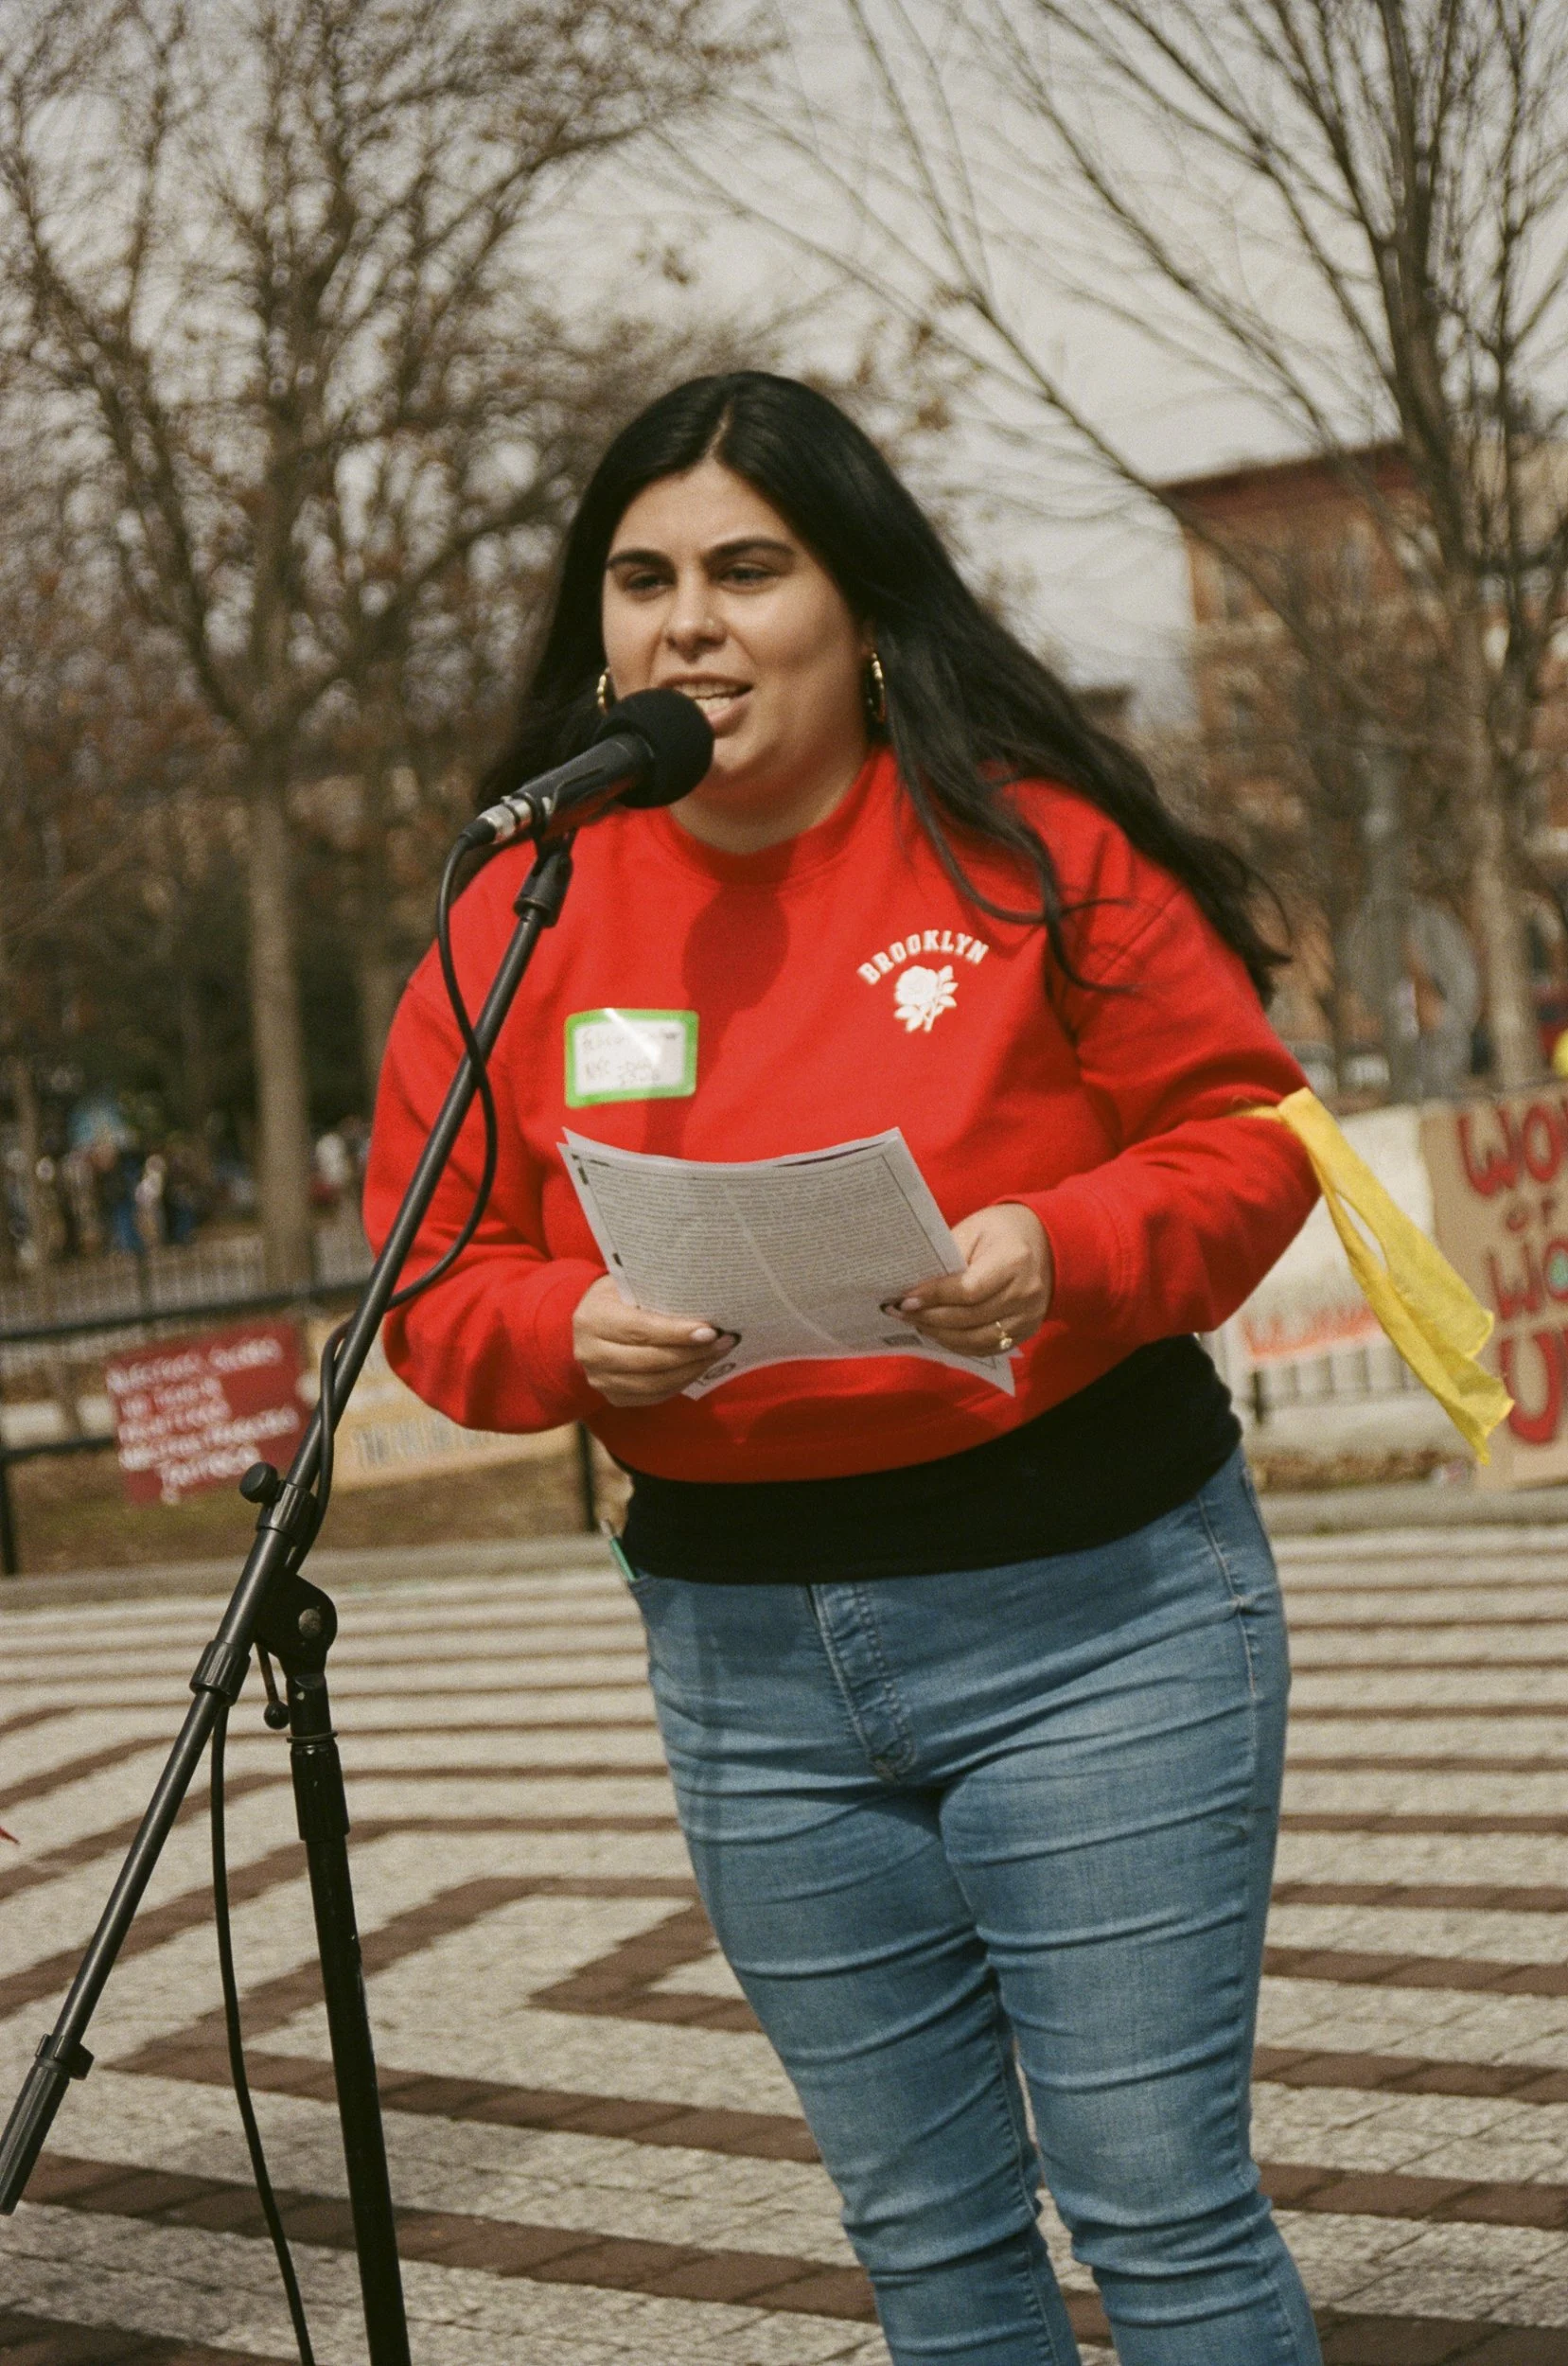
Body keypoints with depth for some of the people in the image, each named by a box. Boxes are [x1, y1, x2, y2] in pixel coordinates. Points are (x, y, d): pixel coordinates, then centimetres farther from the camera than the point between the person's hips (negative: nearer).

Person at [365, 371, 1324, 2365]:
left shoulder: (1028, 843, -7)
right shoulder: (522, 917, 1)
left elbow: (1243, 1134, -4)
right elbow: (437, 1281, 4)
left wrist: (1061, 1254, -23)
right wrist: (577, 1335, -18)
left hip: (1088, 1604, -3)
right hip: (741, 1650, 4)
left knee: (1158, 2202, 1)